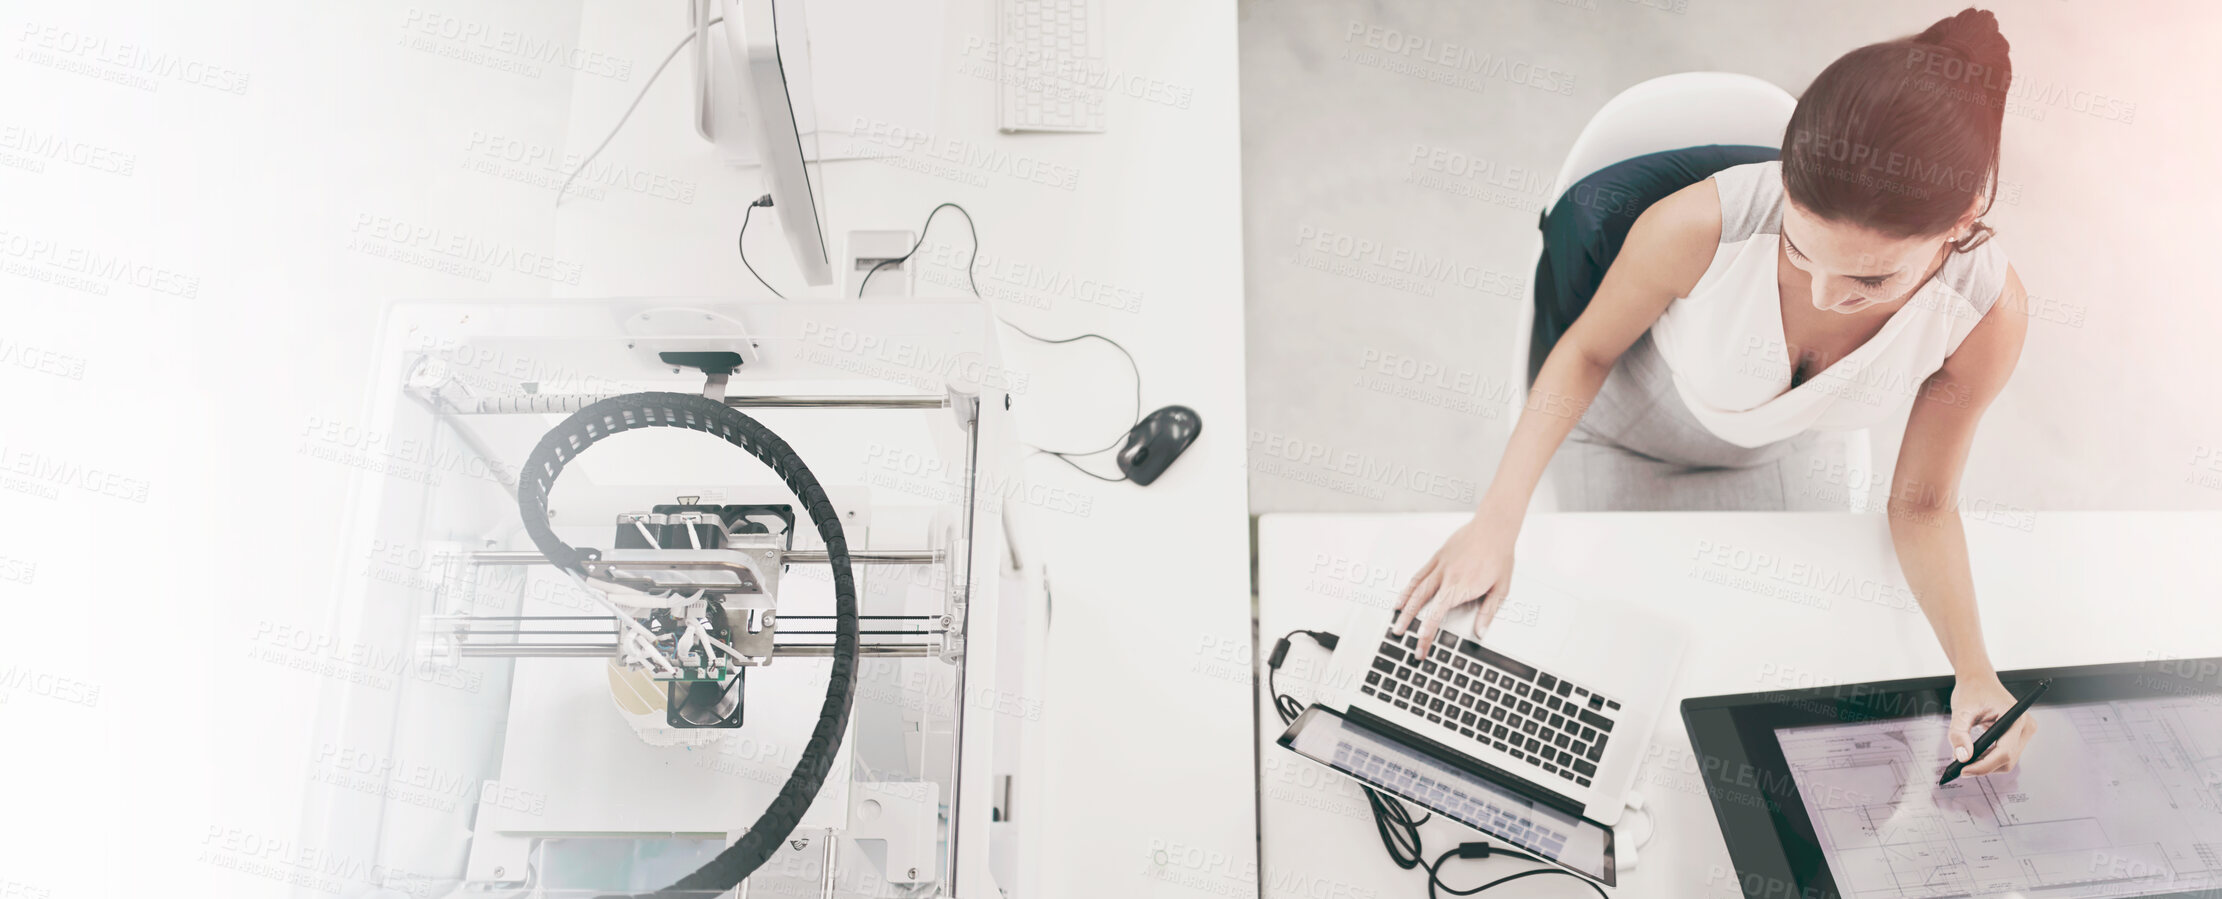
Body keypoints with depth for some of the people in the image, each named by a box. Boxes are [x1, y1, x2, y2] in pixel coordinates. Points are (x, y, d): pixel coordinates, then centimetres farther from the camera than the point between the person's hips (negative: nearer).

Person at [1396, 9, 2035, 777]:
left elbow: (1921, 507, -15)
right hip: (1623, 436, -2)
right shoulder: (1702, 226, -42)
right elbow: (1589, 348, -20)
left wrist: (1974, 672, -30)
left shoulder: (1987, 313, -32)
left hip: (1783, 455, 3)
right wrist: (1497, 520, -25)